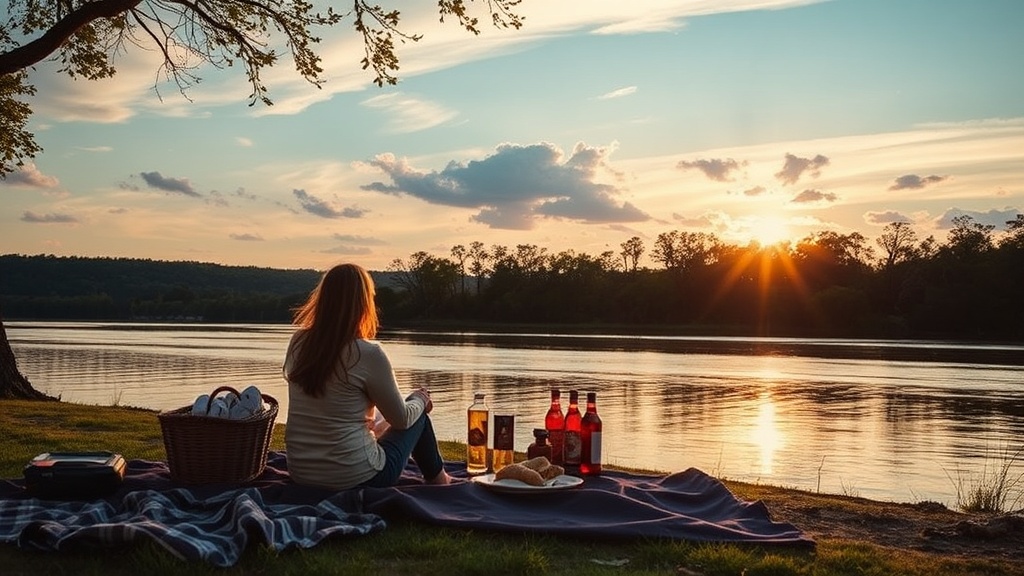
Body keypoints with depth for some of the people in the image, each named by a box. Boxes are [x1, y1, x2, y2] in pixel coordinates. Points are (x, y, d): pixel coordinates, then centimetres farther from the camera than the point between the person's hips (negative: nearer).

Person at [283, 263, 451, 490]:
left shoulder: (298, 342, -3)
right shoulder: (368, 353, -19)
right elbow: (402, 419, -5)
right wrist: (420, 399, 16)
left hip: (300, 474, 5)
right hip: (355, 478, -5)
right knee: (418, 415, 20)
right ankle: (438, 480, 42)